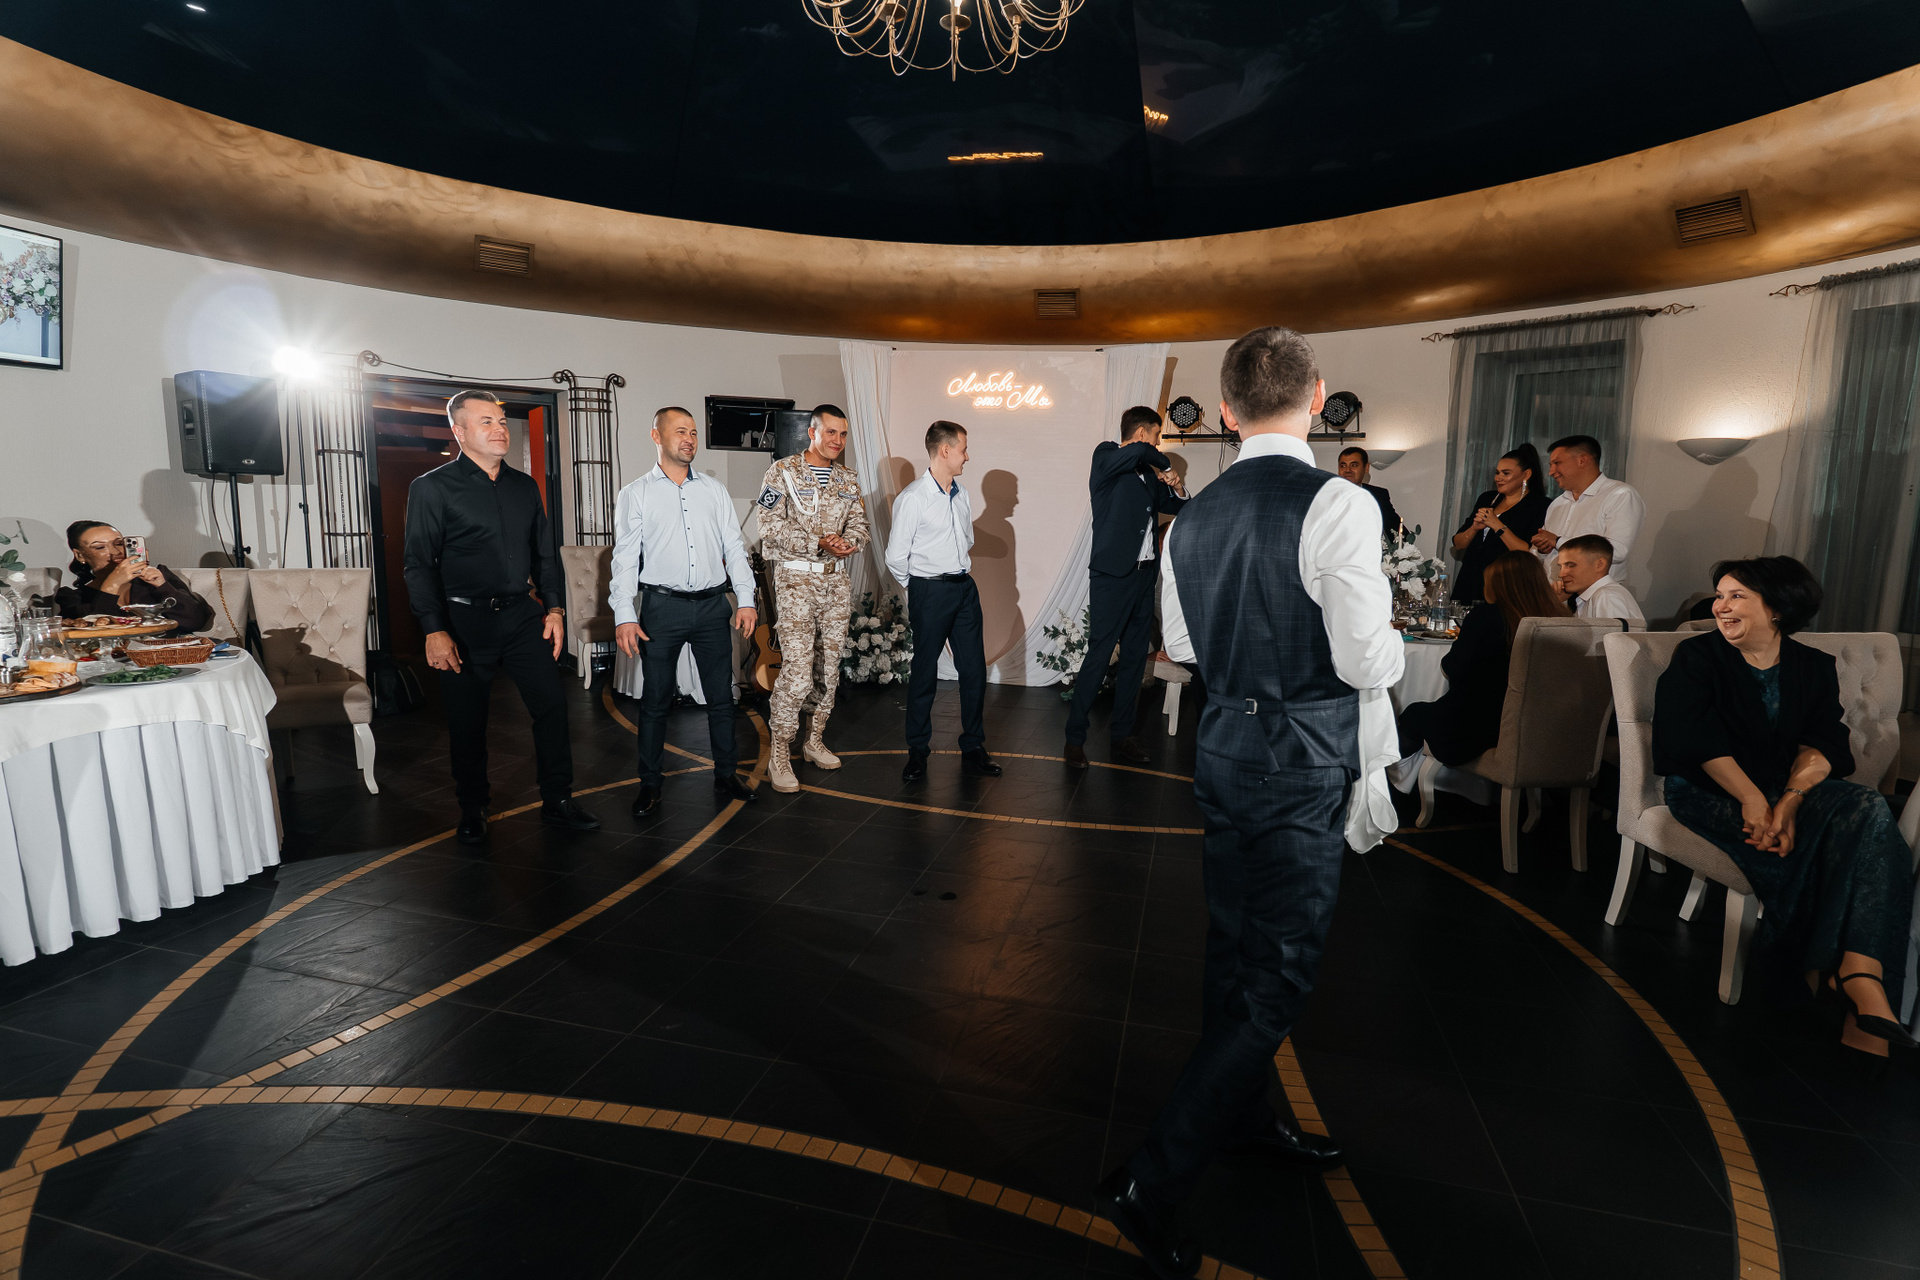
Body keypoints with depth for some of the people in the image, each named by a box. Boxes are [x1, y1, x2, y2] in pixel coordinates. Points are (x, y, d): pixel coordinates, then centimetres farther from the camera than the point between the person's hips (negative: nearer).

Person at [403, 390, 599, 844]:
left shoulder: (525, 486, 12)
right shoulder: (432, 488, -3)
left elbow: (545, 553, 16)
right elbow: (420, 565, -6)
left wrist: (554, 607, 7)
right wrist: (434, 630, -13)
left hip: (521, 615, 4)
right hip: (465, 621, -4)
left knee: (552, 704, 0)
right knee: (467, 721, 6)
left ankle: (557, 801, 14)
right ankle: (472, 810, 26)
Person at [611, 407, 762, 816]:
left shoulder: (715, 490, 12)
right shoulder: (635, 495, 4)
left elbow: (734, 547, 10)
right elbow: (624, 557, -1)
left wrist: (747, 599, 1)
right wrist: (624, 616, -9)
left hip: (712, 604, 3)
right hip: (663, 606, -2)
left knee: (721, 697, 7)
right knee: (655, 700, 4)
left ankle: (726, 777, 20)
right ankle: (650, 785, 17)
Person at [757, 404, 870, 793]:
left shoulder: (847, 479, 12)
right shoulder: (782, 472, -5)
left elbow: (859, 524, 12)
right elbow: (772, 529, -11)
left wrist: (847, 540, -11)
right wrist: (820, 543, -19)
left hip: (836, 580, 6)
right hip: (796, 579, -6)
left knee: (830, 666, 11)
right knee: (797, 670, -11)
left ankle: (815, 740, 26)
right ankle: (778, 754, 2)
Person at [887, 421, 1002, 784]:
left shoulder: (961, 495, 9)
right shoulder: (912, 498, -11)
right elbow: (896, 557, -7)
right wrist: (920, 590, 5)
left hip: (965, 588, 6)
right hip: (930, 591, -6)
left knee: (974, 669, 7)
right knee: (924, 672, 3)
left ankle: (973, 749, 18)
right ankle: (917, 752, 17)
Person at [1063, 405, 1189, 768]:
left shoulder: (1146, 474, 17)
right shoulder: (1106, 456, -3)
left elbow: (1176, 506, 27)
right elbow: (1139, 451, -25)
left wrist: (1177, 486, 6)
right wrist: (1165, 465, -7)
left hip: (1144, 575, 8)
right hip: (1113, 575, -8)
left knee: (1135, 657, 11)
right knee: (1098, 657, -6)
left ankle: (1122, 735, 21)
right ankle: (1075, 738, 4)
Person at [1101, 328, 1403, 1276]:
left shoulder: (1192, 518, 3)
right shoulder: (1337, 505, -18)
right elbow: (1368, 664, -18)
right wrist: (1389, 631, 4)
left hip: (1224, 751, 7)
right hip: (1302, 769, -7)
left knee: (1234, 950, 22)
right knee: (1276, 982, 5)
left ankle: (1243, 1117, 45)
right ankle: (1151, 1183, 10)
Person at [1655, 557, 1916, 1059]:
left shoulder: (1816, 666, 12)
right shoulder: (1696, 656, 2)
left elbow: (1824, 744, -3)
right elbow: (1697, 738, -11)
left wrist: (1788, 801, -21)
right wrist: (1753, 800, -21)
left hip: (1790, 788, 3)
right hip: (1710, 791, -3)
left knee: (1869, 810, -27)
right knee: (1793, 849, -29)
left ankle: (1863, 976, -32)